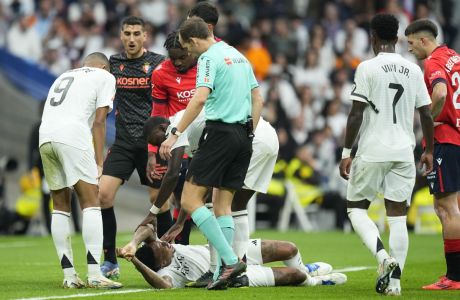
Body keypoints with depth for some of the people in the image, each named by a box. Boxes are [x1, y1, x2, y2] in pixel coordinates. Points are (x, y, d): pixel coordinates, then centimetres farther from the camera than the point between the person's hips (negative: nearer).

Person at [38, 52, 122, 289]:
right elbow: (98, 122, 6)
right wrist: (99, 163, 5)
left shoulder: (63, 77, 34)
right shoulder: (104, 77, 17)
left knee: (60, 206, 13)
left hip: (45, 137, 6)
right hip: (72, 137, -6)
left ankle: (69, 276, 11)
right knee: (91, 203, -4)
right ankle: (94, 274, -13)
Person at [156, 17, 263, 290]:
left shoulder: (209, 58, -8)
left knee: (190, 200, -6)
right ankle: (226, 269, 2)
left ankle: (231, 260, -15)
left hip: (220, 132, -8)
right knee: (223, 206, 11)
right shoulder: (239, 56, 17)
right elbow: (258, 99, 20)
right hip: (243, 136, 8)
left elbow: (200, 98, -22)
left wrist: (175, 134, -20)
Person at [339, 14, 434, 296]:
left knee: (356, 208, 9)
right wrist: (429, 151, 20)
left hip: (372, 152, -4)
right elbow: (426, 115, 9)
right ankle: (394, 281, -1)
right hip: (404, 153, 4)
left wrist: (346, 153, -3)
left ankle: (384, 256, -14)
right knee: (398, 216, 6)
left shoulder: (367, 68, -7)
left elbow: (356, 114, -9)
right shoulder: (414, 70, 6)